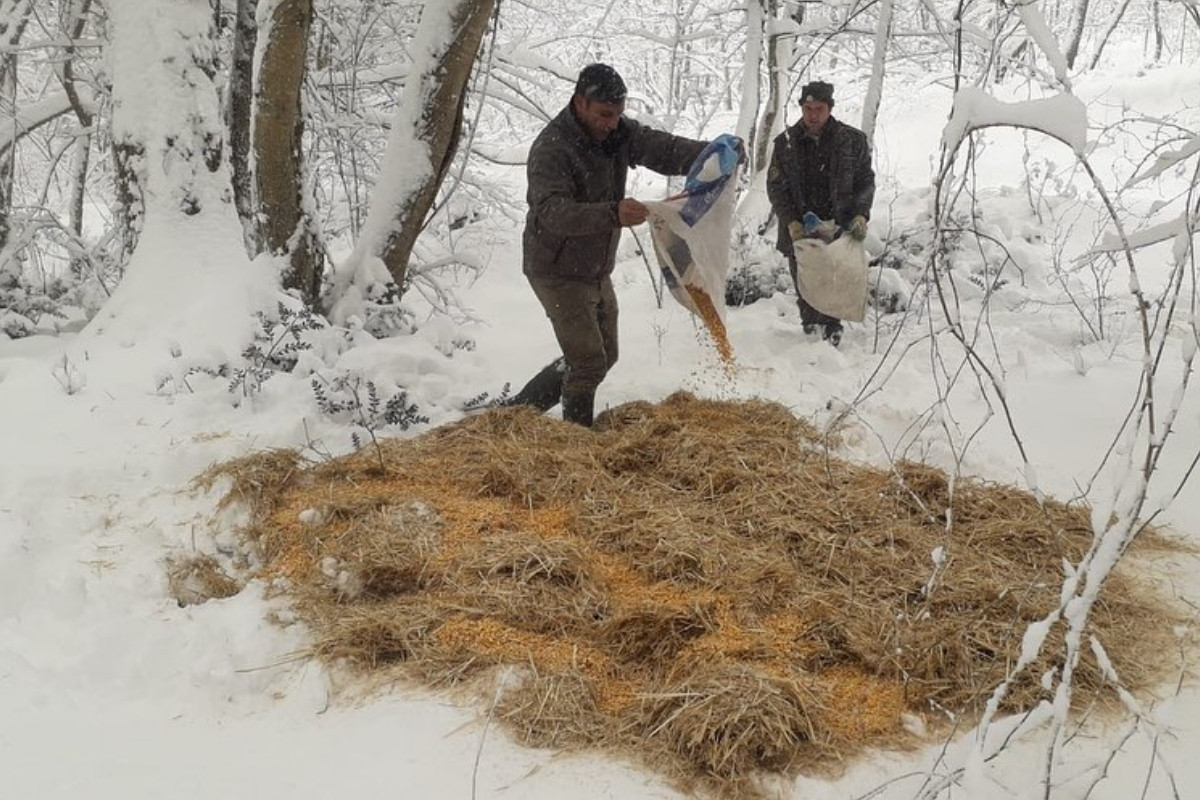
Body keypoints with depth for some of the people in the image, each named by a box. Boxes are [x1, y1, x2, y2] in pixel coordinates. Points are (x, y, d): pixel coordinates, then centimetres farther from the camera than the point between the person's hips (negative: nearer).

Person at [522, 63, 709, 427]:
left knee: (605, 357, 19)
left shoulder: (618, 132, -3)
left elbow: (664, 148, -11)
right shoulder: (552, 148, -26)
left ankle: (525, 404, 35)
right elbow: (552, 212, -39)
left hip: (597, 271, 9)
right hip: (559, 273, -8)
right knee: (589, 362, -10)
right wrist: (612, 214, -56)